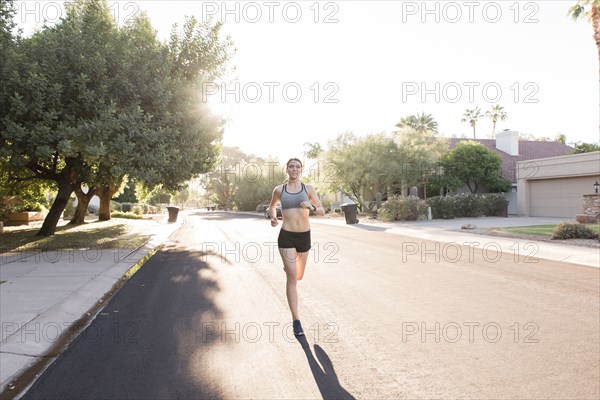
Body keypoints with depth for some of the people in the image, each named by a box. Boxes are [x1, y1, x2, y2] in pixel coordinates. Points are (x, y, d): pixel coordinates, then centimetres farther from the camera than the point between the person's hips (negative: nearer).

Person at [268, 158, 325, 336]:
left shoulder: (308, 189, 2)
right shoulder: (279, 190, 2)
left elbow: (322, 211, 1)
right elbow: (272, 206, 20)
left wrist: (311, 207, -20)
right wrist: (272, 218, -1)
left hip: (304, 236, 2)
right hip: (286, 237, -2)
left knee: (299, 276, 18)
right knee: (292, 278, -11)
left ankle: (288, 266, 56)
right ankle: (296, 320, -2)